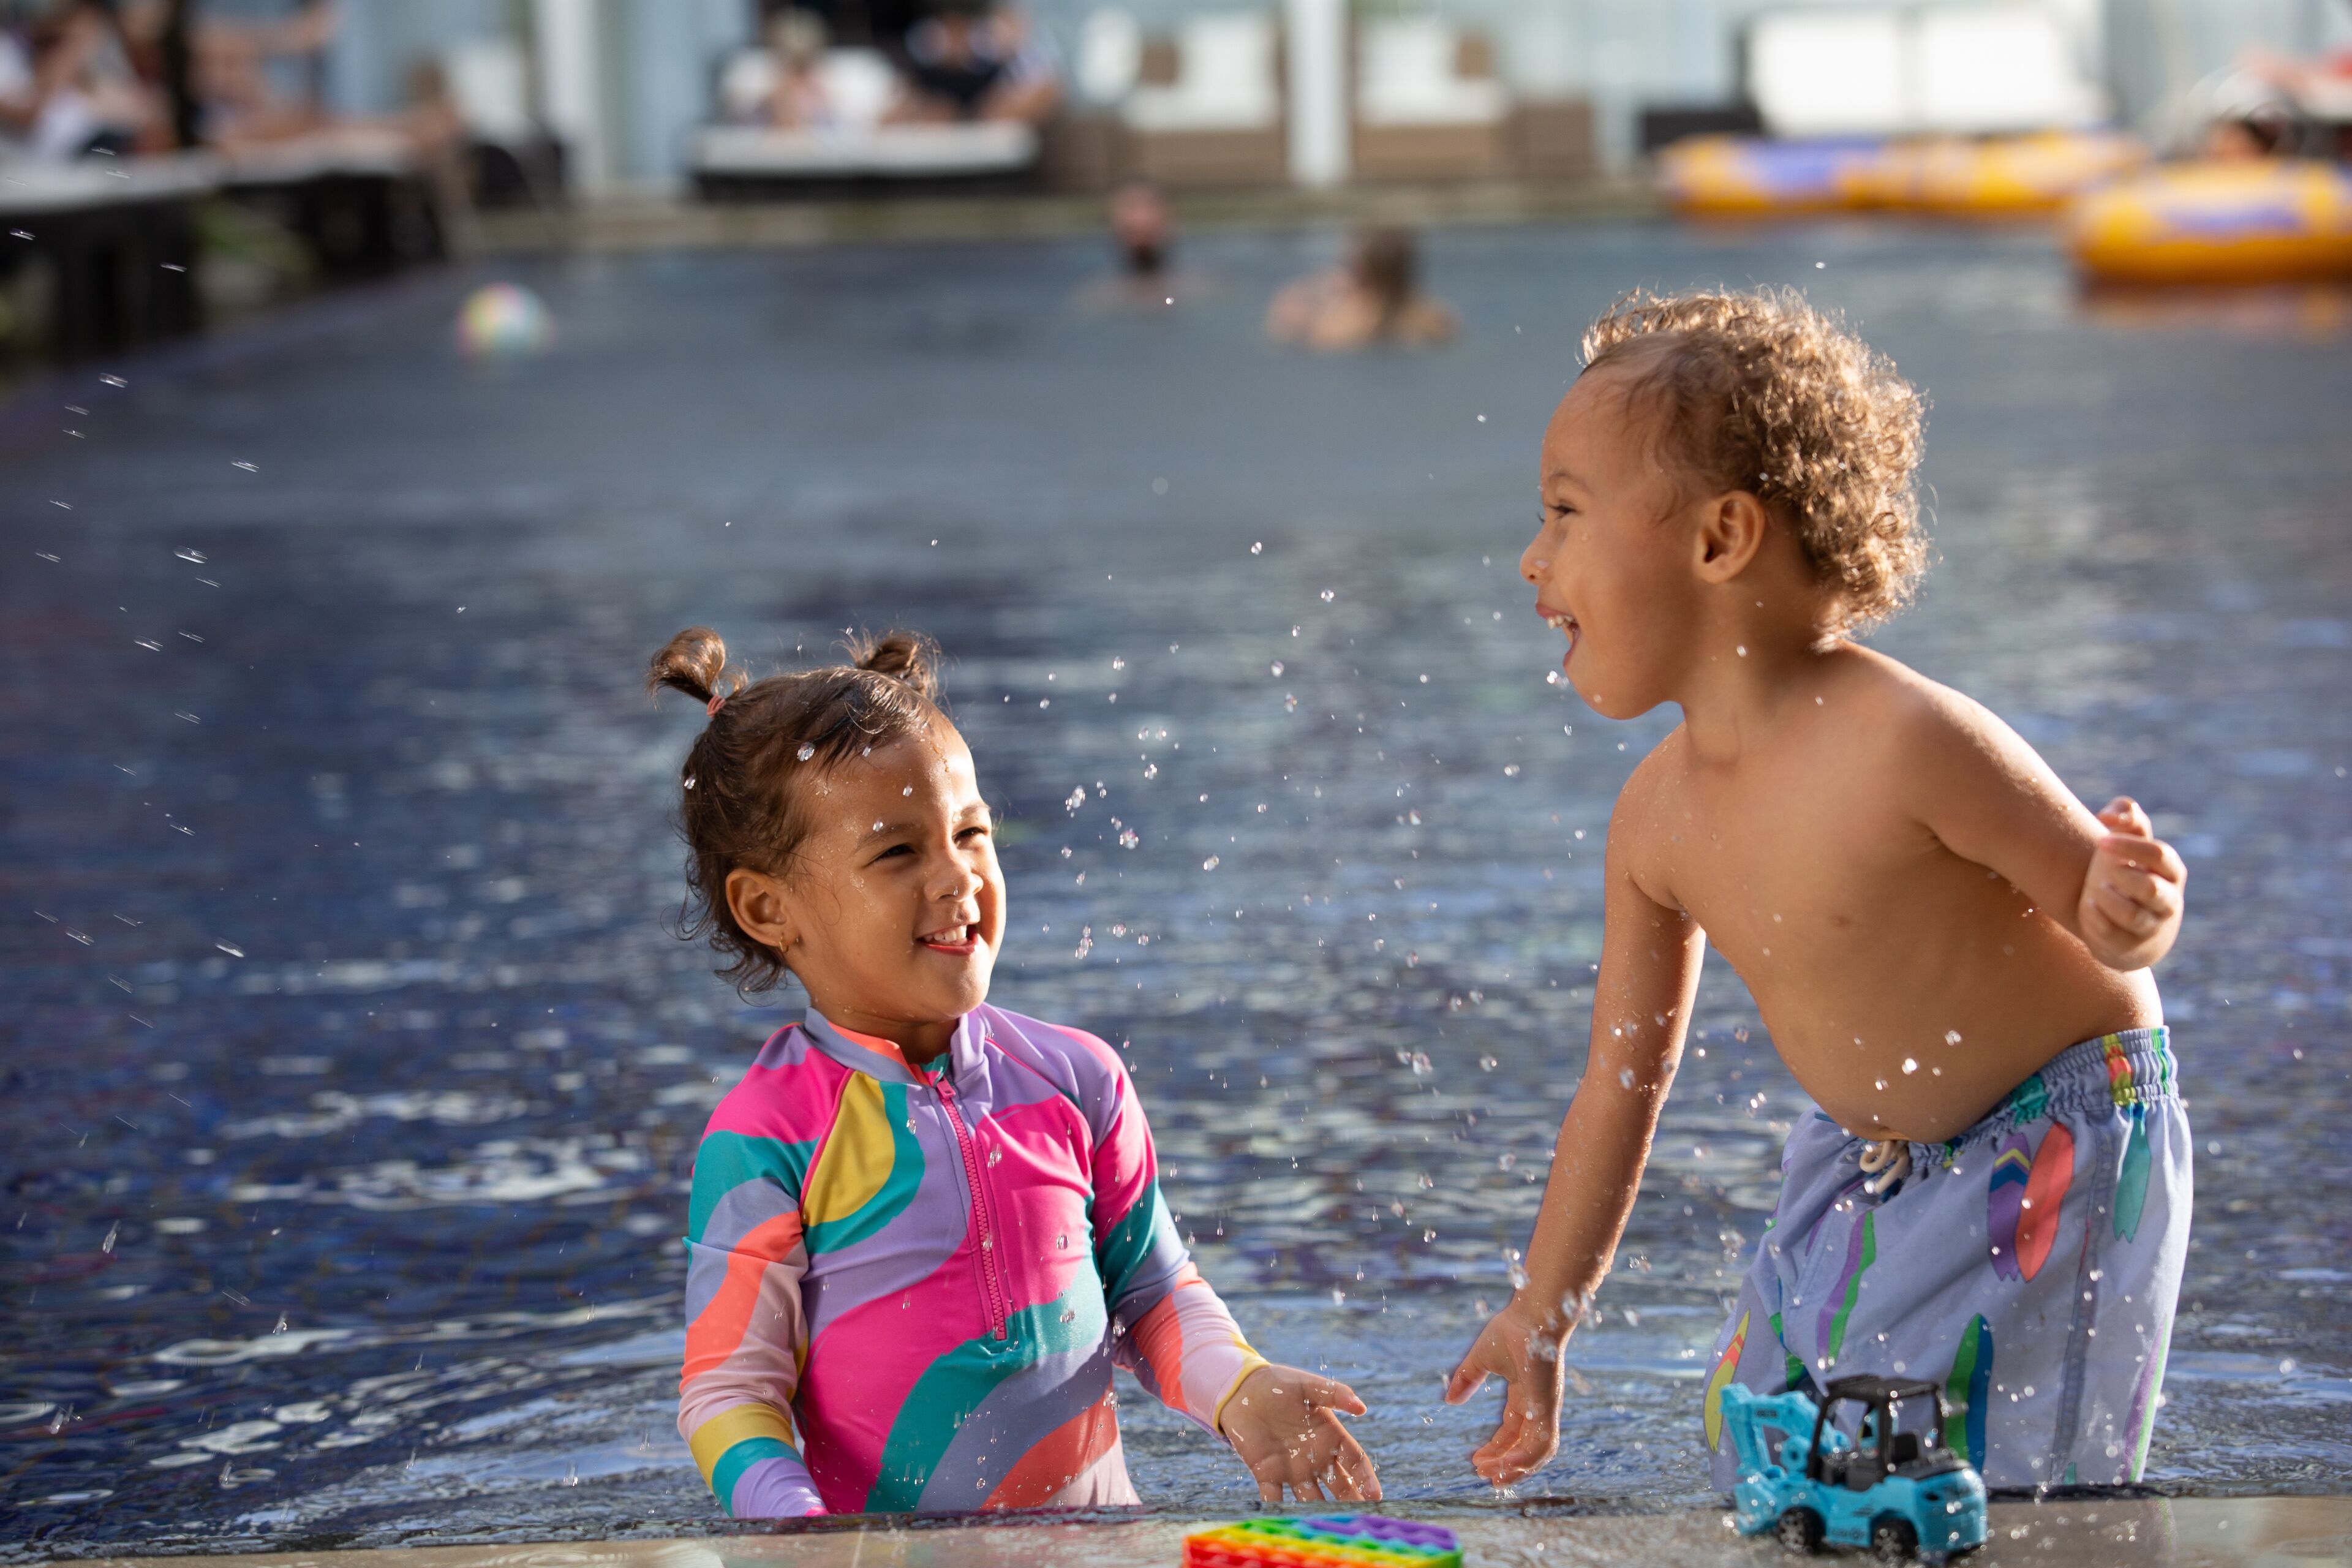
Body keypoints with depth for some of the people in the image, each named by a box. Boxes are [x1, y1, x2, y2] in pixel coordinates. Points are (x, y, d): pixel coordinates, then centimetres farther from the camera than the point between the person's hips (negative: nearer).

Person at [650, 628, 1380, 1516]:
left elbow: (1152, 1294, 14)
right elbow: (728, 1385, -6)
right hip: (886, 1557, -5)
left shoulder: (1074, 1080, 6)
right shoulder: (766, 1139, -7)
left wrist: (1240, 1392, -4)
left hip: (1087, 1535, 5)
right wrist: (798, 1526, -23)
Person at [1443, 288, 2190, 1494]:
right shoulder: (1657, 818, -9)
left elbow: (2111, 917, -19)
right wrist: (1541, 1319, 9)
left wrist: (2128, 915, -46)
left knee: (1994, 1499, -6)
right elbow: (1624, 1078, 3)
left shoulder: (1908, 742, -30)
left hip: (2055, 1152, -6)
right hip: (1868, 1158, 6)